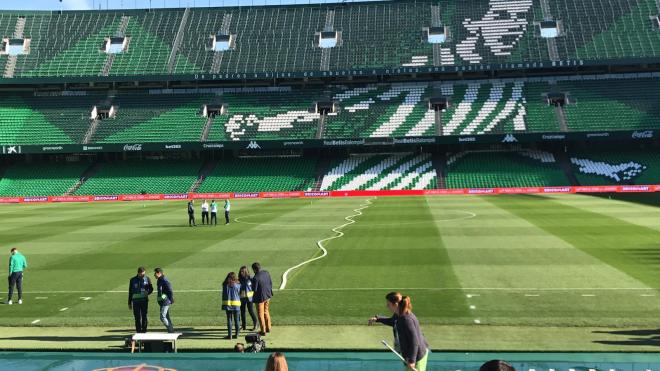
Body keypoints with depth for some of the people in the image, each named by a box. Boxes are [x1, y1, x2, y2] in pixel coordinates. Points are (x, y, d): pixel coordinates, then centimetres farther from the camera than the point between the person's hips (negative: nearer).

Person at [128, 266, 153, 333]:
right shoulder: (133, 280, 2)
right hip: (135, 301, 0)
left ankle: (144, 330, 10)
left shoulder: (147, 279, 3)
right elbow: (130, 292, 7)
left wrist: (148, 292, -14)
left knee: (144, 316, 2)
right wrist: (129, 303, 7)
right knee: (137, 317, 1)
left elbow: (151, 288, 10)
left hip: (144, 300, 0)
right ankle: (138, 331, 8)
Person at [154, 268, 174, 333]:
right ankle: (171, 331, 19)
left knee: (162, 317, -11)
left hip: (165, 302, -10)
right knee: (166, 317, 13)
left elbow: (170, 292, -18)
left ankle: (171, 330, -4)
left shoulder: (165, 281, -17)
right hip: (162, 302, 10)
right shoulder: (159, 281, 13)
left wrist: (171, 300, -17)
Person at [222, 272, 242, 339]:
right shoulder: (238, 284, -3)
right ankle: (237, 334, 14)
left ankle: (229, 335, 4)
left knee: (229, 319, 4)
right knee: (236, 320, 9)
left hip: (227, 303, 0)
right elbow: (239, 294, 3)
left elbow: (223, 295, 7)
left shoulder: (225, 285, -2)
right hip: (236, 303, 0)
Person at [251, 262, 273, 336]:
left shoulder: (255, 278, -26)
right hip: (268, 295, 7)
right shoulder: (266, 273, -5)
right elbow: (271, 283, 5)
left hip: (260, 297, -7)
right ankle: (268, 328, 33)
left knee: (260, 314, 7)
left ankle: (263, 331, 14)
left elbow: (254, 290, -22)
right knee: (266, 311, 23)